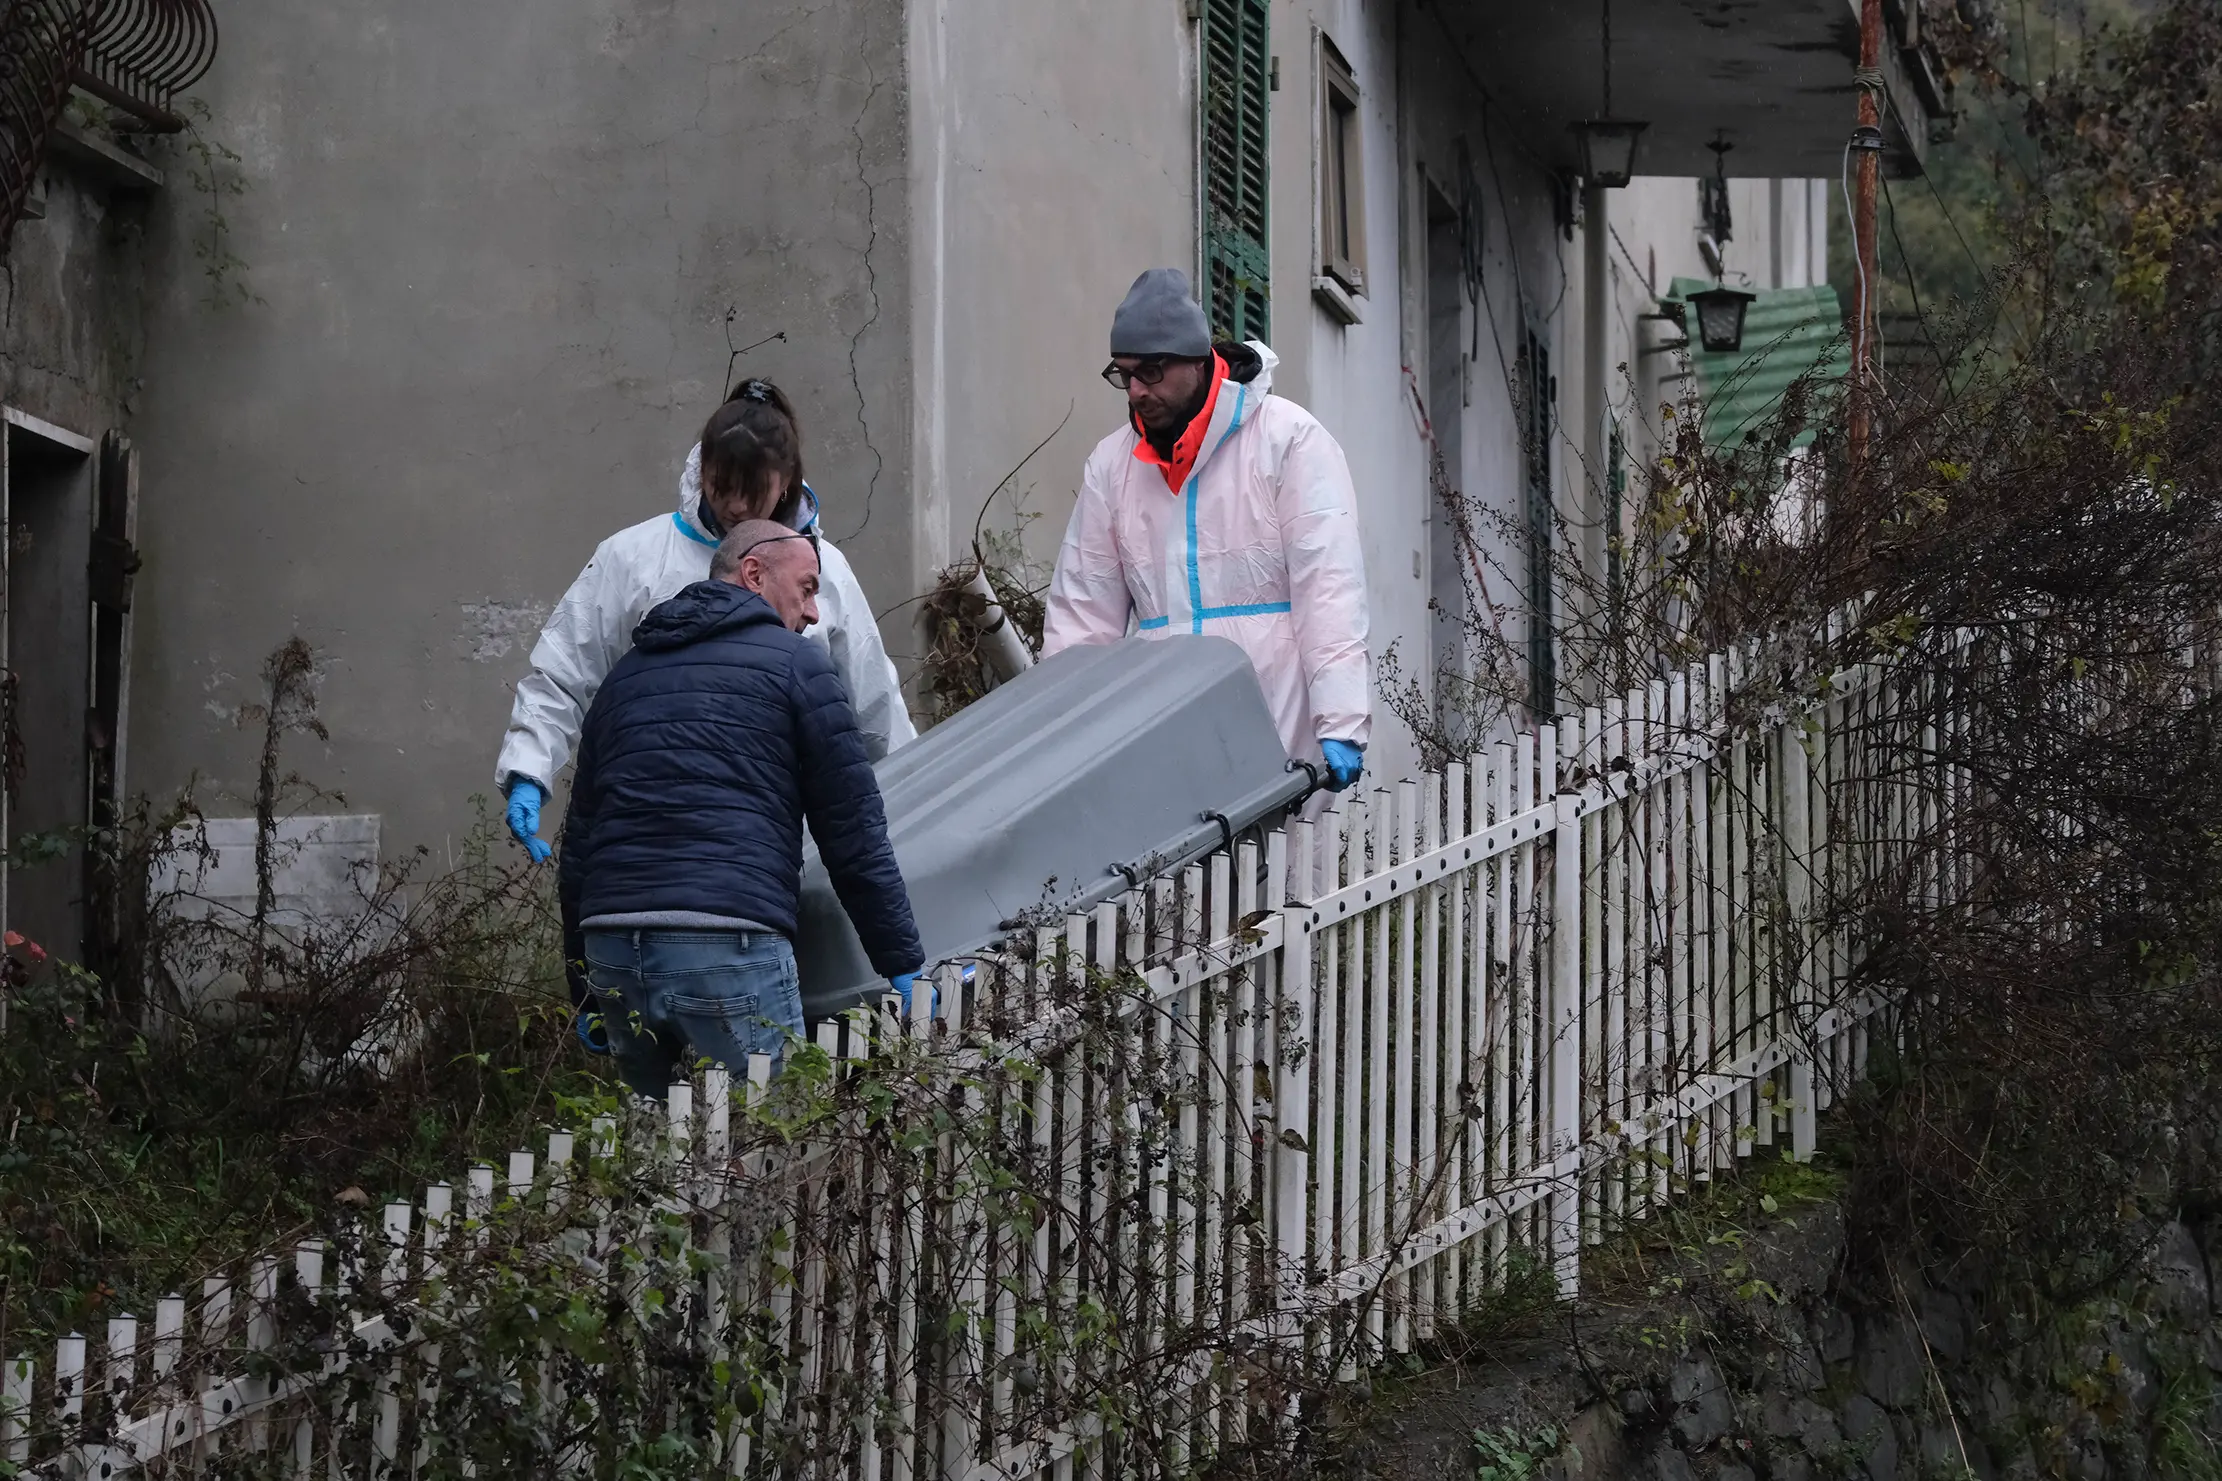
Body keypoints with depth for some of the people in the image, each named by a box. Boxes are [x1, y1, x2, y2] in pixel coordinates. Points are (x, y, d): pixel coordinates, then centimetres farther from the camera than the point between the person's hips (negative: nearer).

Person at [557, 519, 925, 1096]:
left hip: (611, 946, 6)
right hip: (729, 945, -6)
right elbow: (853, 832, 5)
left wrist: (583, 987, 30)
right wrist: (905, 966, 10)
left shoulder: (625, 674, 24)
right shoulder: (794, 664, 8)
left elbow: (578, 838, 25)